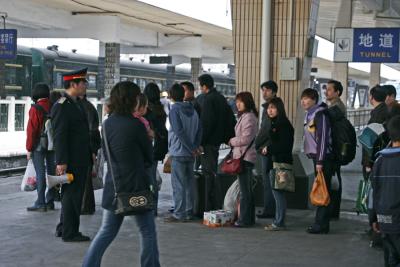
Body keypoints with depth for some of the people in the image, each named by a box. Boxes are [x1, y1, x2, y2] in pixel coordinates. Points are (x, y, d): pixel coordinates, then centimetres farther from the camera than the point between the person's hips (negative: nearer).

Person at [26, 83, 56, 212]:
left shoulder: (35, 109, -12)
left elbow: (32, 130, -14)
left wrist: (29, 148, -9)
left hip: (39, 146, -6)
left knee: (40, 174, -4)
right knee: (51, 172, 9)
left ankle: (40, 203, -3)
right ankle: (50, 202, 15)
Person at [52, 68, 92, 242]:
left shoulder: (78, 104, 15)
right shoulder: (61, 107, -15)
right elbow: (60, 136, -20)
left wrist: (91, 153, 19)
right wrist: (61, 162, -23)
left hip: (81, 160, 10)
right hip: (71, 161, -10)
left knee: (71, 194, 17)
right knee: (72, 195, -3)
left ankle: (63, 228, 28)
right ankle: (69, 233, 5)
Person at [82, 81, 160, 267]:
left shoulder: (107, 124, 3)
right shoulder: (135, 124, -15)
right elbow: (149, 155, -2)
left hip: (113, 185, 6)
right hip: (136, 185, -6)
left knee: (106, 231, 14)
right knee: (147, 231, 8)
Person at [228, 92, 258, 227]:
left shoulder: (248, 117, -14)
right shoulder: (244, 116, 18)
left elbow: (245, 138, -19)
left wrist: (232, 141, -5)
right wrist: (234, 141, 10)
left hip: (244, 157, -11)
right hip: (246, 156, 11)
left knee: (244, 190, -7)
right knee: (248, 189, 14)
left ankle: (244, 220, -4)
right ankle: (250, 218, 21)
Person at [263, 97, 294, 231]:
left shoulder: (284, 124, -12)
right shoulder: (274, 123, 17)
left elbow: (284, 145, -18)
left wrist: (269, 149, -9)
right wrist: (267, 150, 4)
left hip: (282, 161, -10)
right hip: (274, 160, 10)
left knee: (278, 191, -7)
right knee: (276, 191, 12)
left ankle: (279, 223, -3)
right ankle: (278, 221, 18)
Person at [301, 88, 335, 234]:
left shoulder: (320, 114, -12)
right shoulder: (310, 114, 17)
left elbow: (323, 137, -17)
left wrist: (320, 161, -19)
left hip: (323, 157, -9)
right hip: (316, 157, 9)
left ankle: (321, 224, -6)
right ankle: (320, 223, 14)